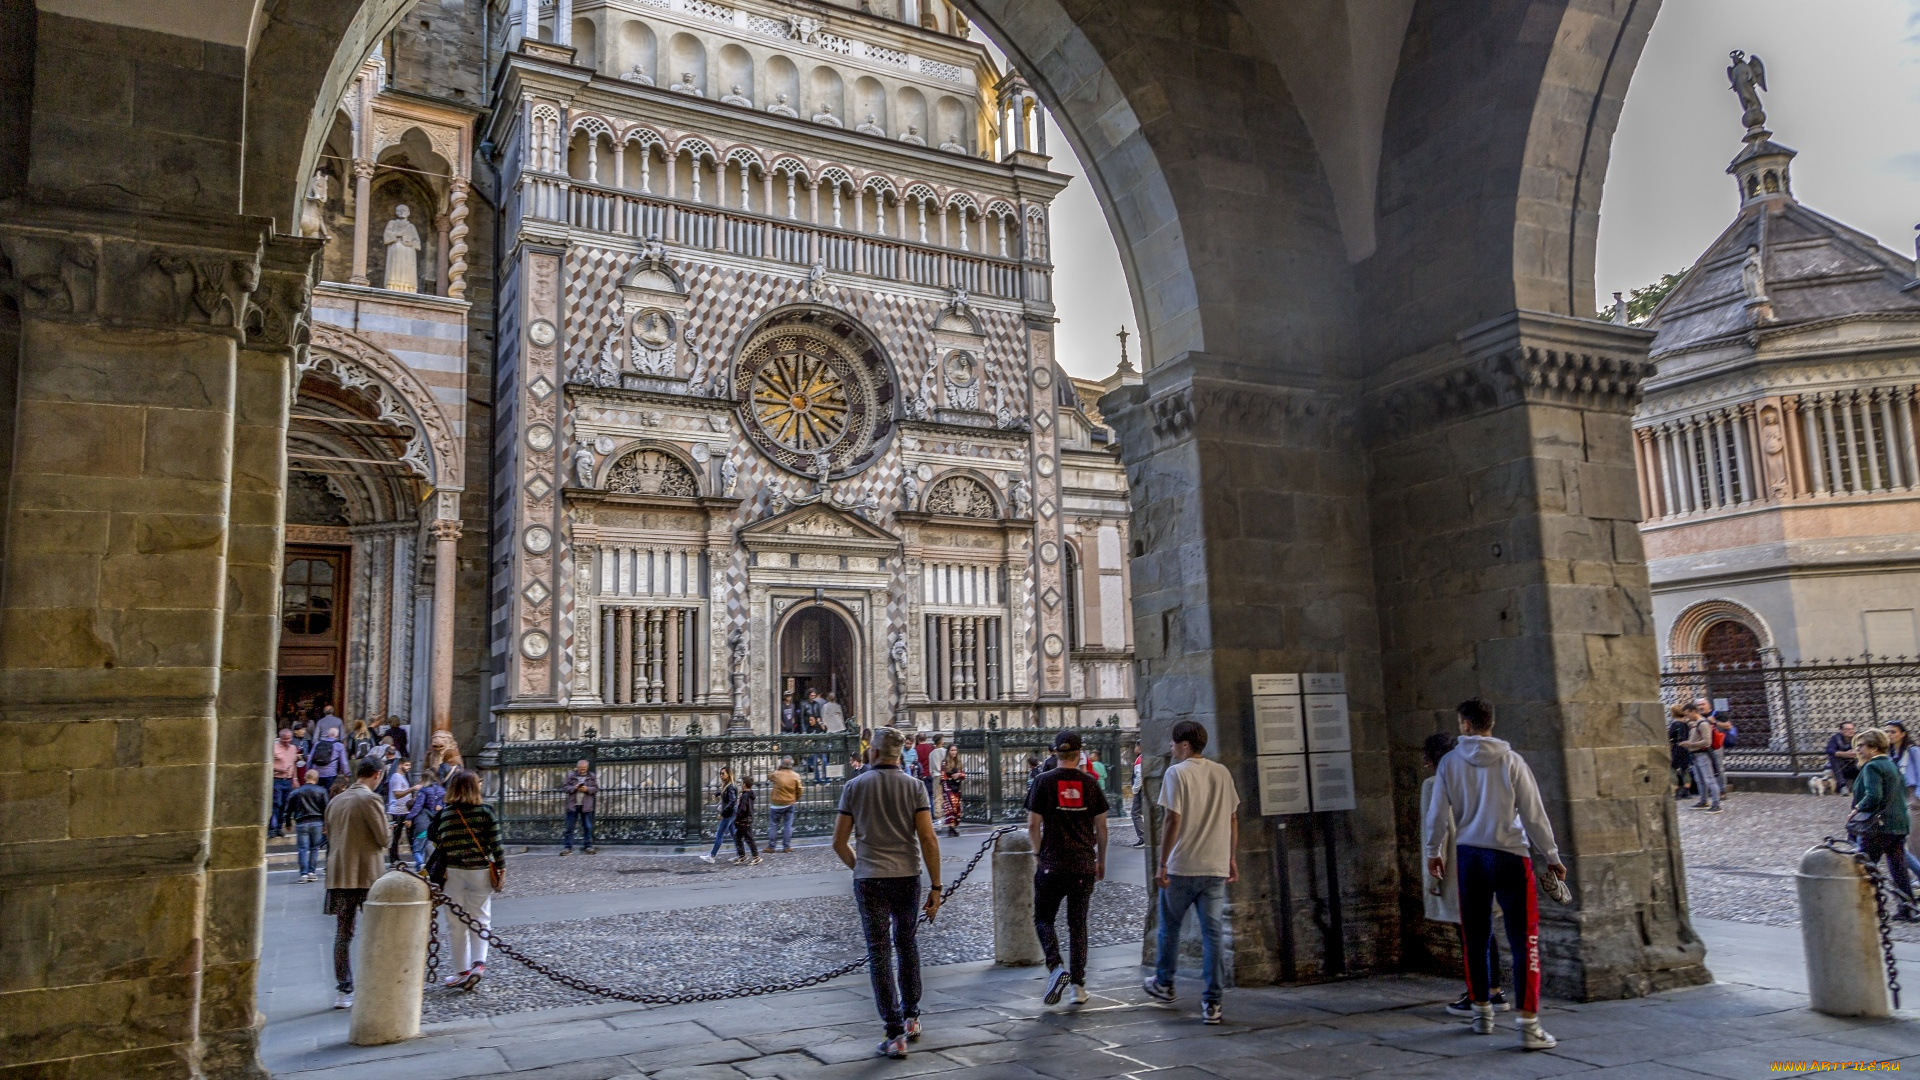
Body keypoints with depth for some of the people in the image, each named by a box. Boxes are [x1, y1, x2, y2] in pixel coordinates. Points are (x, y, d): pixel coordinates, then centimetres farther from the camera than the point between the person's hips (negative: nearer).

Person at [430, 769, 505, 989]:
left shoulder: (443, 814, -4)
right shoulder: (485, 811, -6)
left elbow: (434, 841, -1)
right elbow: (495, 841, -5)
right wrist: (501, 865, 4)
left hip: (453, 872, 0)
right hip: (480, 871, 0)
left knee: (456, 924, 10)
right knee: (480, 919, 10)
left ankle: (462, 971, 14)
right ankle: (479, 963, -8)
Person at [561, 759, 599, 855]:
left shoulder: (592, 777, 6)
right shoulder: (571, 776, 3)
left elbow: (596, 789, 4)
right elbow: (564, 788, 0)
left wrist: (587, 789, -14)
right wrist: (574, 788, -16)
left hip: (586, 806, 1)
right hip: (572, 805, 0)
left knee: (587, 827, 3)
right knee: (569, 827, 0)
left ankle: (588, 846, 10)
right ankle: (567, 847, 3)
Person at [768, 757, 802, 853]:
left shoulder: (776, 774, -13)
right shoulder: (796, 776, -5)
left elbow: (769, 776, 10)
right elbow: (799, 791, 0)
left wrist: (777, 769, 9)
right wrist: (796, 800, 16)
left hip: (777, 804, -2)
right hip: (790, 804, 2)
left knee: (773, 825, 6)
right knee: (788, 825, 9)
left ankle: (771, 847, 9)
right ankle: (787, 846, 10)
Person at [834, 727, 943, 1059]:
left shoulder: (854, 787, 0)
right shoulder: (914, 787, -2)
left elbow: (839, 842, 2)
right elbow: (928, 840, -8)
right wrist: (935, 887, -3)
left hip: (869, 880, -1)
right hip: (907, 878, 1)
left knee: (879, 954, 2)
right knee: (907, 944, 21)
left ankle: (895, 1034, -1)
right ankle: (911, 1017, 28)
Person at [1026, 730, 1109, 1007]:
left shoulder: (1044, 781, -4)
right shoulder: (1090, 783, 2)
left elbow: (1033, 824, -5)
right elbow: (1101, 826, 6)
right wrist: (1101, 860, 17)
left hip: (1052, 865, -2)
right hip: (1084, 865, 2)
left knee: (1043, 918, 11)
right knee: (1078, 924, 11)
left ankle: (1056, 967, -10)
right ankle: (1079, 986, 13)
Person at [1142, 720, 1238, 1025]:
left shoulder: (1176, 773, -9)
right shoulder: (1222, 773, 7)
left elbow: (1172, 821, -14)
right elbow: (1233, 819, 11)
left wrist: (1162, 864, -9)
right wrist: (1232, 859, 19)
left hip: (1181, 866, -4)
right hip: (1216, 867, 4)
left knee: (1169, 927, 16)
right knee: (1213, 934, 5)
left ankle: (1163, 983, 31)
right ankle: (1212, 1003, 4)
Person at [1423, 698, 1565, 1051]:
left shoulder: (1450, 762, -1)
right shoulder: (1511, 761, -6)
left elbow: (1438, 812, 4)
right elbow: (1533, 814, -4)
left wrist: (1433, 852, 19)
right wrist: (1551, 856, 8)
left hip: (1469, 855, 3)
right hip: (1510, 854, -2)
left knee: (1476, 938, 13)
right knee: (1524, 941, 1)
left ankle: (1482, 1011, 25)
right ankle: (1528, 1024, -3)